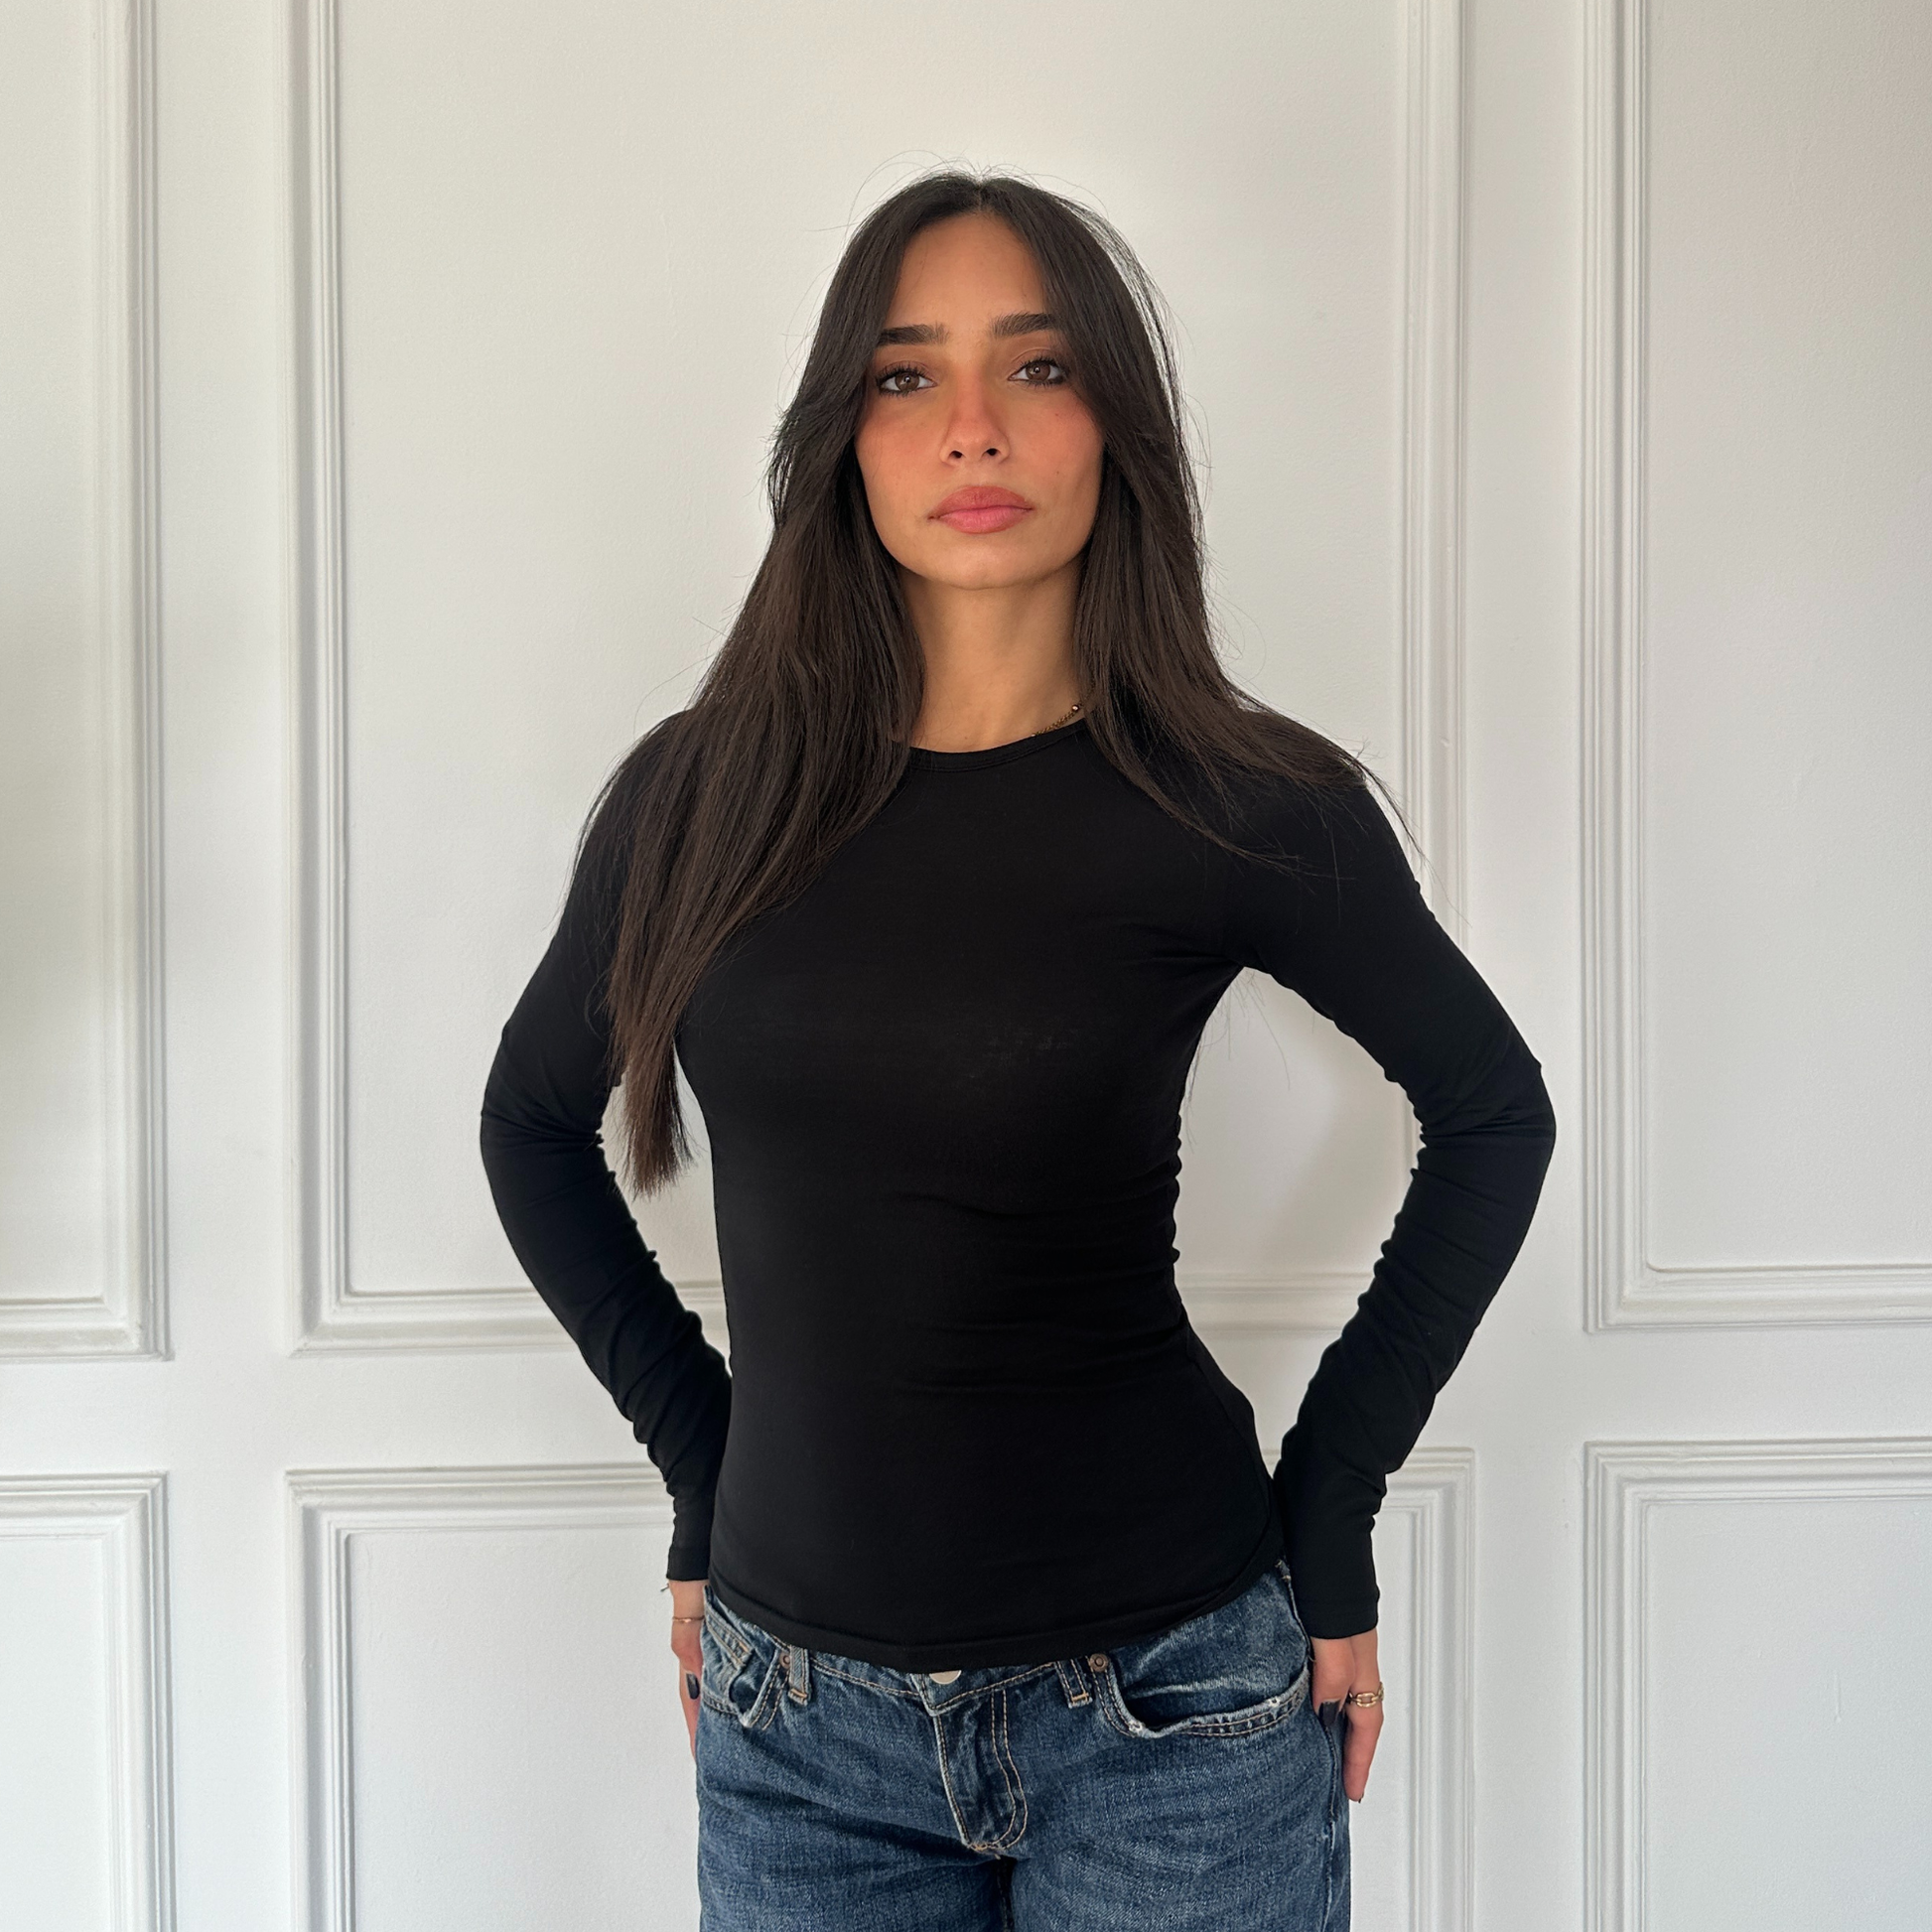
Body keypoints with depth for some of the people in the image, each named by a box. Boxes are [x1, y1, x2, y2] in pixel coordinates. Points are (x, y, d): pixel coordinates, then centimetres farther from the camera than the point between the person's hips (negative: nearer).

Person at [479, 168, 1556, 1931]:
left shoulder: (1239, 803, -9)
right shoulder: (702, 791, -3)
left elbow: (1492, 1113, 5)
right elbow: (535, 1123, 11)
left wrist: (1329, 1506, 1)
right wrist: (702, 1473, 6)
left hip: (1164, 1706, -2)